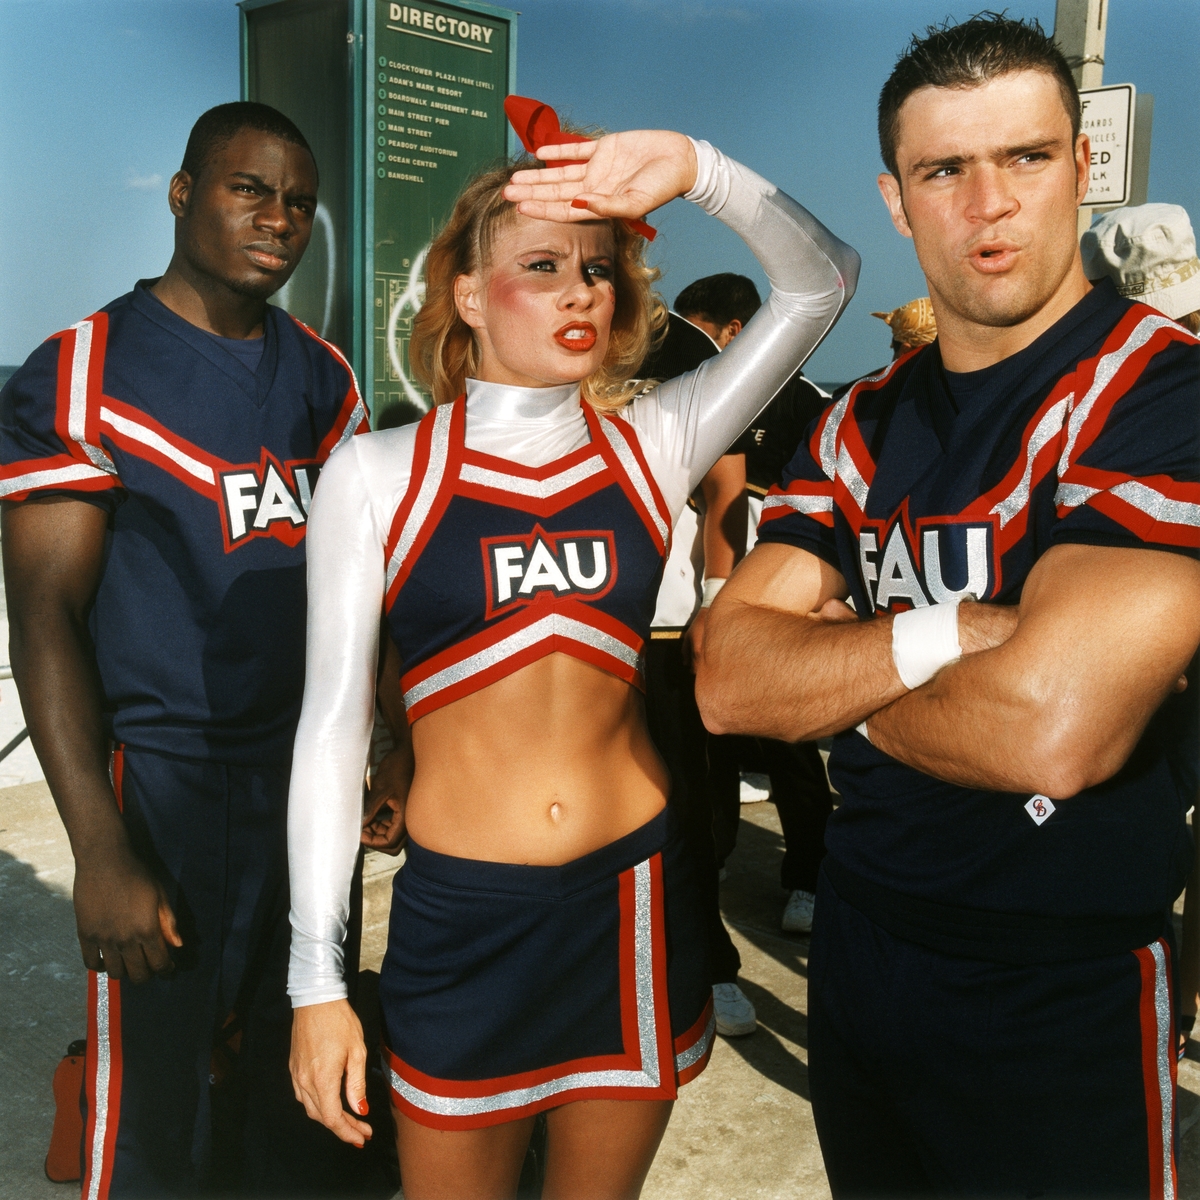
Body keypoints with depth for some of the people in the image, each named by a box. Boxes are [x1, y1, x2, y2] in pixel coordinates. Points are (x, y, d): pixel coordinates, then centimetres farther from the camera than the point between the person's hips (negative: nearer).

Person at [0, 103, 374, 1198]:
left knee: (303, 1082, 15)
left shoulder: (325, 378, 9)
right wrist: (102, 852, -15)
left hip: (311, 771, 4)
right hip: (162, 776, -4)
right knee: (153, 1106, 5)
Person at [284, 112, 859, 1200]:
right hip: (460, 918, -2)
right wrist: (318, 978, -5)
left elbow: (820, 280, -3)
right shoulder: (379, 475, -5)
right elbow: (333, 724, -4)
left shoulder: (649, 447, 1)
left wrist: (694, 169, -18)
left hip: (635, 905, 2)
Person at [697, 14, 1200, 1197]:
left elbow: (1049, 731, -30)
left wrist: (835, 666, -12)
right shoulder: (865, 423, 2)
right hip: (855, 950, 6)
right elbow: (727, 680, -7)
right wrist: (936, 636, -24)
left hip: (1065, 1001, -6)